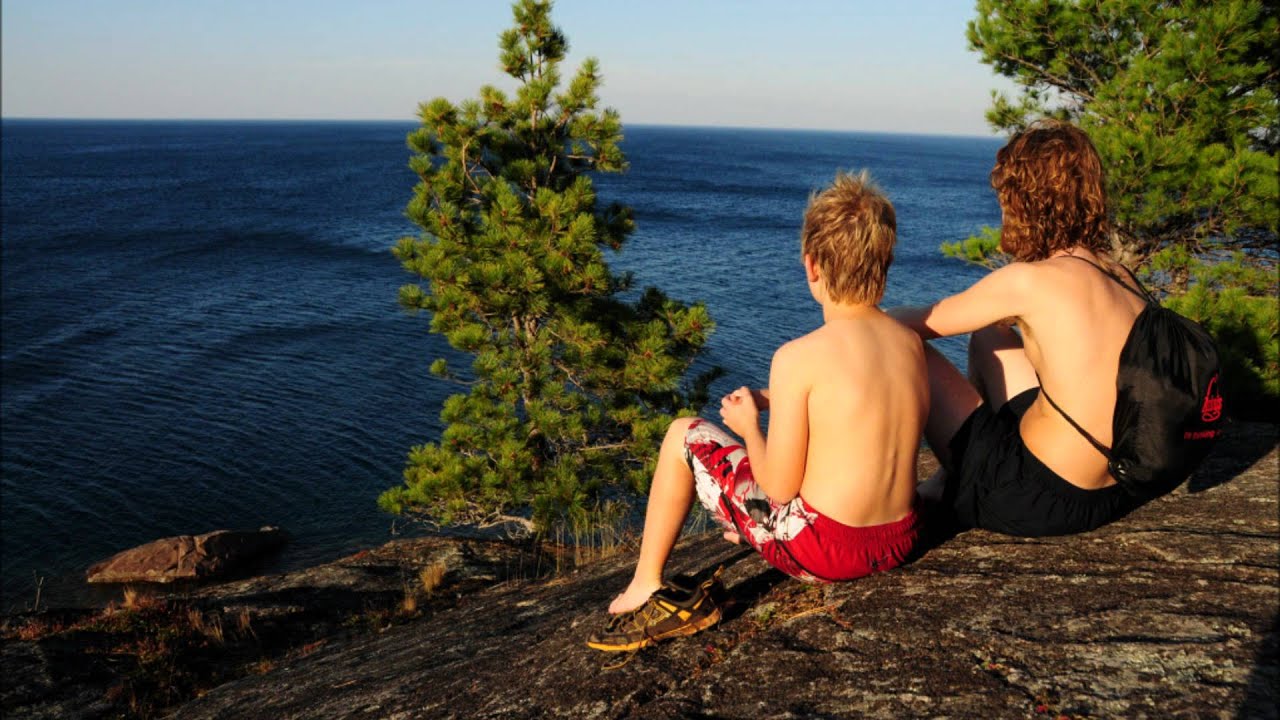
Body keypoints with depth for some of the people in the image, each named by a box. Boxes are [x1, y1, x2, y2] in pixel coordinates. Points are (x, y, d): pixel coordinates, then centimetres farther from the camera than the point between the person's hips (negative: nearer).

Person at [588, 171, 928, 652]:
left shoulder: (798, 358, -20)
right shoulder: (912, 344, 0)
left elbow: (780, 487, -17)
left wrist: (749, 425, 2)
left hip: (821, 548, -7)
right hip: (899, 541, 7)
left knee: (683, 437, 8)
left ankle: (646, 588, 18)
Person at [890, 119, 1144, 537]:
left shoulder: (1029, 281, -20)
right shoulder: (1120, 277, 1)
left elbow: (918, 323, -8)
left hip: (1041, 501, -8)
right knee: (989, 337, 22)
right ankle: (950, 480, 29)